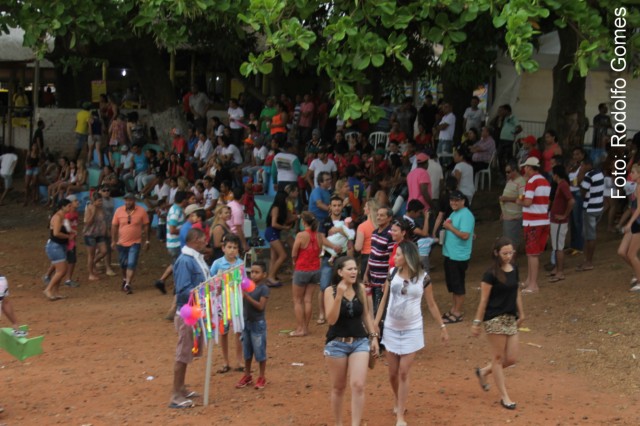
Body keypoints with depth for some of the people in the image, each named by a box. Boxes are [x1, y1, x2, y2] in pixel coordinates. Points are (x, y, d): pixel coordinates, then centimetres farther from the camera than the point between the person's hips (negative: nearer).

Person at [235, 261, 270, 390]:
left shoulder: (263, 288, -12)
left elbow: (261, 306, -20)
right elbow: (242, 303, 6)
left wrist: (247, 296, -26)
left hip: (258, 323, -6)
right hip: (246, 322, 6)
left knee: (260, 352, 2)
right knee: (247, 352, 14)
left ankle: (261, 377, 13)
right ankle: (247, 376, 25)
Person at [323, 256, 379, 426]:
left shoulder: (360, 289, 1)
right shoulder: (330, 291, -9)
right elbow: (331, 319, -18)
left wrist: (374, 337, 8)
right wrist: (339, 295, -27)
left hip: (360, 342, 2)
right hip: (337, 343, -2)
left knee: (358, 386, -11)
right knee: (338, 387, 10)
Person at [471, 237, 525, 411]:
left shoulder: (514, 270, 6)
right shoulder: (491, 274, -13)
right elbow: (483, 300, -11)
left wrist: (521, 313, 19)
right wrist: (477, 322, -9)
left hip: (510, 318, 7)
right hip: (495, 319, -7)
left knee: (511, 359, 7)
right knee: (498, 357, 3)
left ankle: (483, 372, 31)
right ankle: (504, 397, 12)